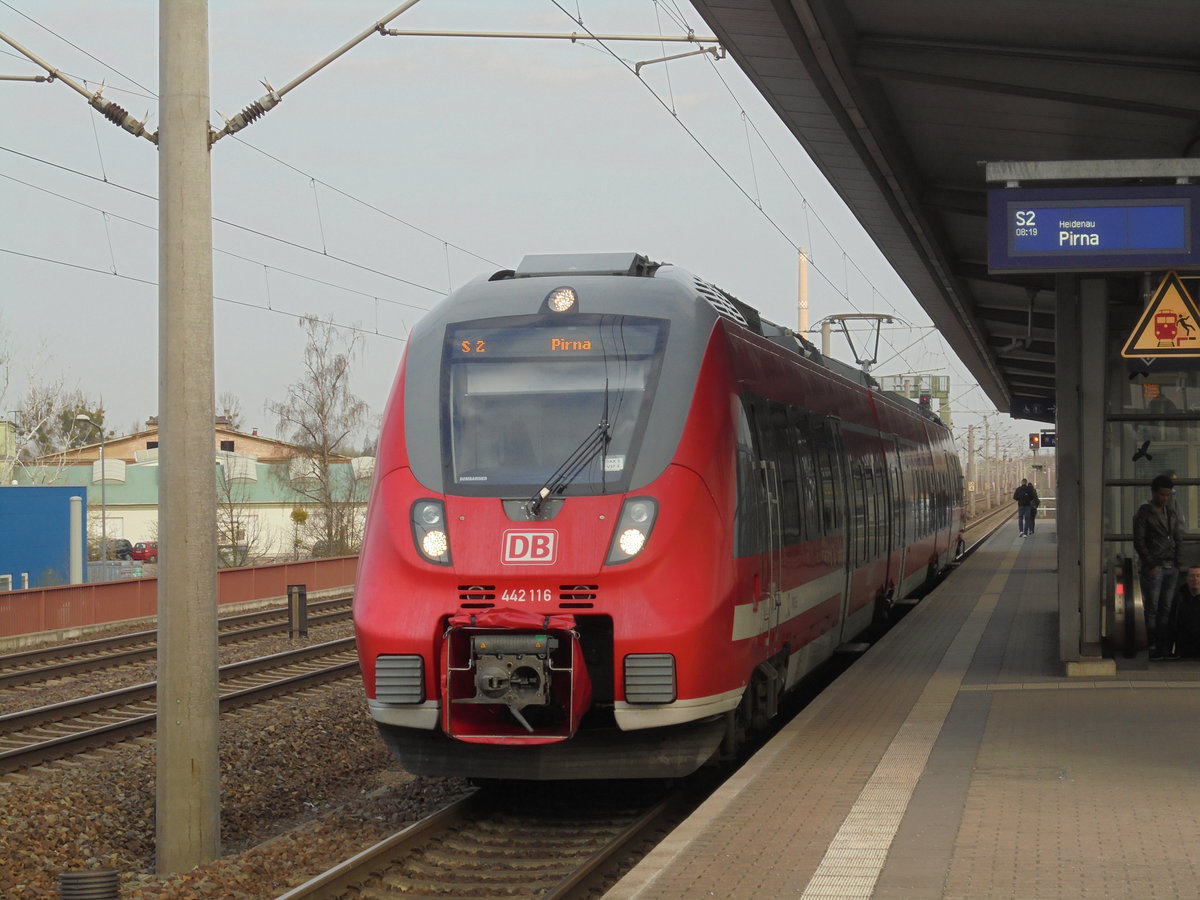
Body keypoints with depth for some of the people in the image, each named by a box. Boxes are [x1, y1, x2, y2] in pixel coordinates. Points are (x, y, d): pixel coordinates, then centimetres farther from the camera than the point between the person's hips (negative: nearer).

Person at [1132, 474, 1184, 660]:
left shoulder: (1171, 514, 16)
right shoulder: (1143, 513, -3)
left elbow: (1178, 539, 20)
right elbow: (1139, 542, -7)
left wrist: (1177, 561, 6)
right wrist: (1151, 565, -12)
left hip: (1171, 568, 5)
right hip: (1153, 568, -5)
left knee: (1166, 609, 3)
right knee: (1152, 609, -4)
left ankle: (1164, 648, 4)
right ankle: (1152, 647, -3)